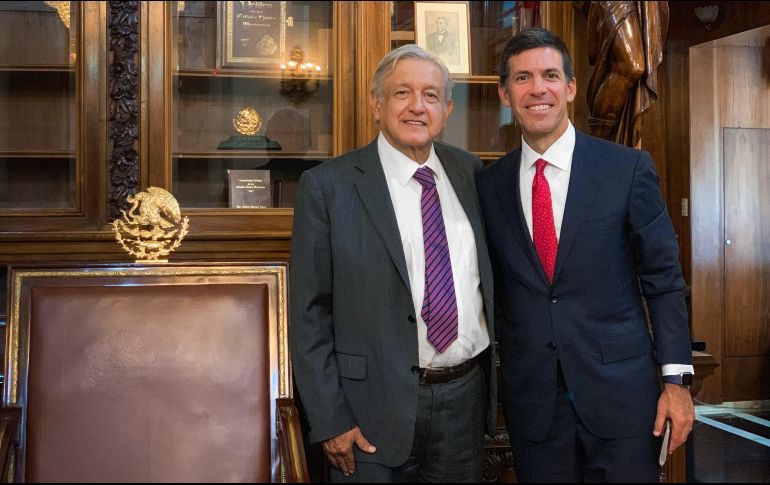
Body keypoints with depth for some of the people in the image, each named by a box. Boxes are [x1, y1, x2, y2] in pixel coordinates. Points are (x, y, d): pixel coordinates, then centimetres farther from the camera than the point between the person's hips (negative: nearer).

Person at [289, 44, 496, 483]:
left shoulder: (469, 170, 5)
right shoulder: (327, 186, -8)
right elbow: (308, 313, -8)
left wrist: (490, 376, 11)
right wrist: (329, 421, -10)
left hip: (466, 398, 4)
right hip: (376, 405, -4)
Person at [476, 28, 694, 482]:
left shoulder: (629, 167, -3)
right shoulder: (489, 184, 3)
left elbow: (664, 279, -2)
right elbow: (496, 287, 9)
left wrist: (676, 380, -6)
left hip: (621, 389, -2)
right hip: (530, 399, 2)